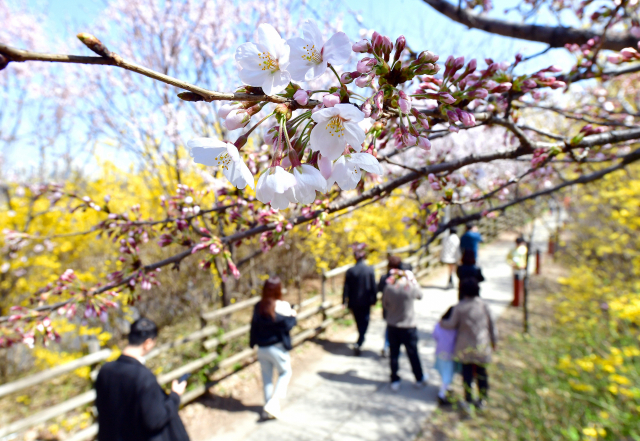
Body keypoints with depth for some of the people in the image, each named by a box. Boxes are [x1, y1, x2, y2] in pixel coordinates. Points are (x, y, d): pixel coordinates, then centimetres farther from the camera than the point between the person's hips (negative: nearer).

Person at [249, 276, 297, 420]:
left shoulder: (258, 306, -1)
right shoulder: (282, 306, -16)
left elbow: (254, 325, 4)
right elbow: (288, 324, -15)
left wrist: (253, 342, 12)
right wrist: (293, 315, 3)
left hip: (262, 348, 5)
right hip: (277, 347, -5)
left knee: (266, 377, 15)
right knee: (285, 372, 15)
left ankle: (268, 409, 23)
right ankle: (274, 402, 2)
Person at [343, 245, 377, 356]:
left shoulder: (350, 271, -7)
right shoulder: (370, 270, -10)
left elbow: (346, 288, -4)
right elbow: (373, 287, -6)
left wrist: (345, 301, 3)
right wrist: (374, 299, 5)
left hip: (354, 302, 2)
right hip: (365, 302, -2)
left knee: (359, 322, 19)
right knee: (364, 323, 6)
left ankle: (360, 341, 33)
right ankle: (359, 343, -9)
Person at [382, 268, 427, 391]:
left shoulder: (388, 287, -14)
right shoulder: (411, 287, -20)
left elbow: (384, 304, -1)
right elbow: (420, 295, 2)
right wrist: (413, 281, 9)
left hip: (392, 326, 1)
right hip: (408, 327, -1)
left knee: (393, 354, 13)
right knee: (413, 354, 16)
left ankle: (395, 381, 23)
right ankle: (419, 379, 34)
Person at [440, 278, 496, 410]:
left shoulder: (459, 307, -13)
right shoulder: (483, 305, -5)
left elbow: (452, 324, -9)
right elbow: (491, 324, 3)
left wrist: (442, 323, 12)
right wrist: (493, 341, 16)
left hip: (466, 346, -2)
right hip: (482, 345, 2)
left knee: (467, 372, 9)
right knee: (481, 372, 14)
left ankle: (468, 399, 17)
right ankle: (482, 399, 23)